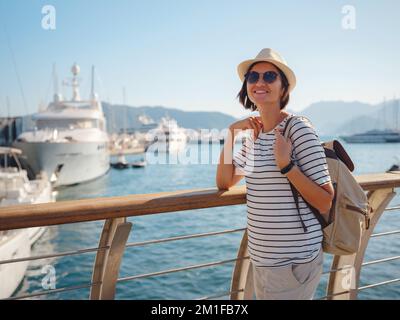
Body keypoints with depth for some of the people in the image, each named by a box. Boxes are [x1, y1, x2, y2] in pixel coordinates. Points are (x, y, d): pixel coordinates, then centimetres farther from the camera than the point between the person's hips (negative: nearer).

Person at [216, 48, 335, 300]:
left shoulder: (299, 129, -14)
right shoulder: (255, 134, 7)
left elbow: (325, 204, -15)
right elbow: (225, 182, 8)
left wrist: (286, 165, -27)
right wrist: (231, 135, -2)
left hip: (294, 261, -7)